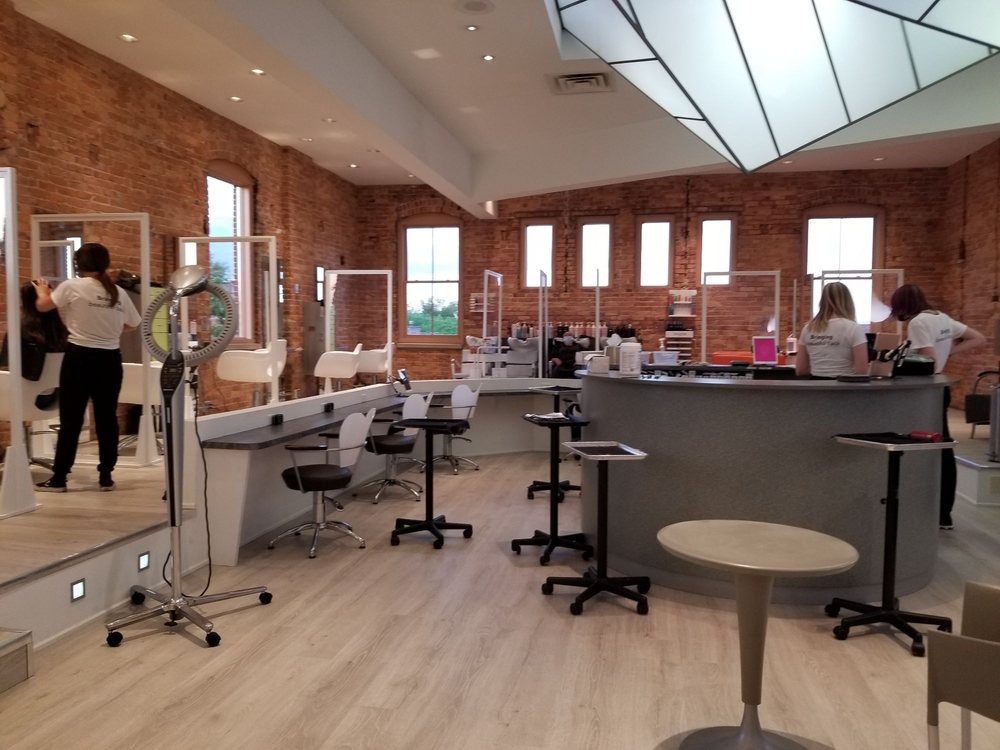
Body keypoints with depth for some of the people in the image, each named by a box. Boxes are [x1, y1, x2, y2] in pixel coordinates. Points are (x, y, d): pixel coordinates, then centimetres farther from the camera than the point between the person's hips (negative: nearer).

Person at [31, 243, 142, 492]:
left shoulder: (72, 286, -7)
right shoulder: (119, 294, 3)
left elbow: (42, 306, 7)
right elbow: (132, 325, 15)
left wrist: (42, 289, 28)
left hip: (80, 357, -3)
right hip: (110, 360, 3)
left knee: (70, 420, 4)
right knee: (107, 418, 9)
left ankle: (59, 478, 11)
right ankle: (106, 477, 14)